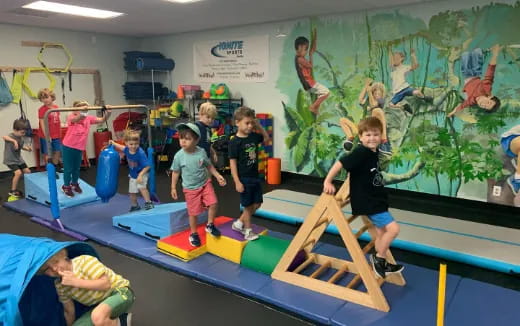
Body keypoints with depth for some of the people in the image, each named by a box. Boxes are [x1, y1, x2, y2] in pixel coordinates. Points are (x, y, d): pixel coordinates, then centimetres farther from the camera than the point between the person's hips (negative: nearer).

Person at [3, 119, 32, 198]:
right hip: (10, 160, -8)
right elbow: (4, 137, -46)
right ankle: (13, 191, -5)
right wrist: (14, 141, -58)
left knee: (27, 171, 12)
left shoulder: (21, 137, -1)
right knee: (18, 172, -21)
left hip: (18, 159, 8)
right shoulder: (11, 136, -22)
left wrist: (27, 148, -4)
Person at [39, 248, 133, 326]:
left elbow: (105, 284, -25)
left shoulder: (84, 261, -19)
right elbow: (69, 311, 12)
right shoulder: (60, 286, -1)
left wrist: (75, 281, -27)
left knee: (98, 316, -38)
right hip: (99, 305, 8)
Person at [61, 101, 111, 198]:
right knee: (68, 168, 7)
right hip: (68, 147, -5)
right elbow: (76, 119, -42)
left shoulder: (88, 118, -4)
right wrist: (82, 112, -63)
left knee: (77, 167, 20)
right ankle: (66, 186, 25)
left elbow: (102, 120, -8)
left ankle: (74, 183, 42)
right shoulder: (71, 117, -18)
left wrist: (108, 112, -27)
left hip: (79, 147, 5)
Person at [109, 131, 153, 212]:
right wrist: (113, 143, 11)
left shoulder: (140, 153, -32)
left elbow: (147, 166, -31)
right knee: (132, 192, 14)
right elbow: (122, 148, 15)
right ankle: (135, 206, 37)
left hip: (142, 173, -6)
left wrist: (140, 175, -37)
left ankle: (148, 202, -14)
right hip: (132, 175, 6)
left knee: (141, 187, -30)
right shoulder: (127, 149, -13)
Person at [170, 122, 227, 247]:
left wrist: (218, 176, -4)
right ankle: (193, 234, 28)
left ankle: (210, 225, 16)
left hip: (205, 183, 2)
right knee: (193, 212, 5)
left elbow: (209, 166, 4)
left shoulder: (201, 152, -11)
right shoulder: (179, 156, -15)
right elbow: (175, 172, -3)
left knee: (213, 203, -10)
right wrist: (173, 188, -1)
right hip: (190, 189, -2)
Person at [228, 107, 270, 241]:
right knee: (248, 206, 4)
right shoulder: (235, 142, -15)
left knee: (257, 204, 13)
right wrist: (237, 182, -18)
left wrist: (259, 126, 8)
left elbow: (266, 138, 24)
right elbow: (233, 163, -15)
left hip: (255, 177, 7)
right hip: (244, 179, -7)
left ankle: (239, 223, 29)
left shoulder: (254, 136, 4)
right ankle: (248, 231, 22)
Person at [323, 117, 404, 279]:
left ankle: (380, 263, 35)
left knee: (381, 232, 18)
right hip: (367, 202, -9)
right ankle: (378, 258, 8)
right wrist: (328, 182, -22)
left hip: (376, 200, 9)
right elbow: (340, 163, -23)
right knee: (393, 228, -12)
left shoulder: (374, 152, 4)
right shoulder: (360, 153, -22)